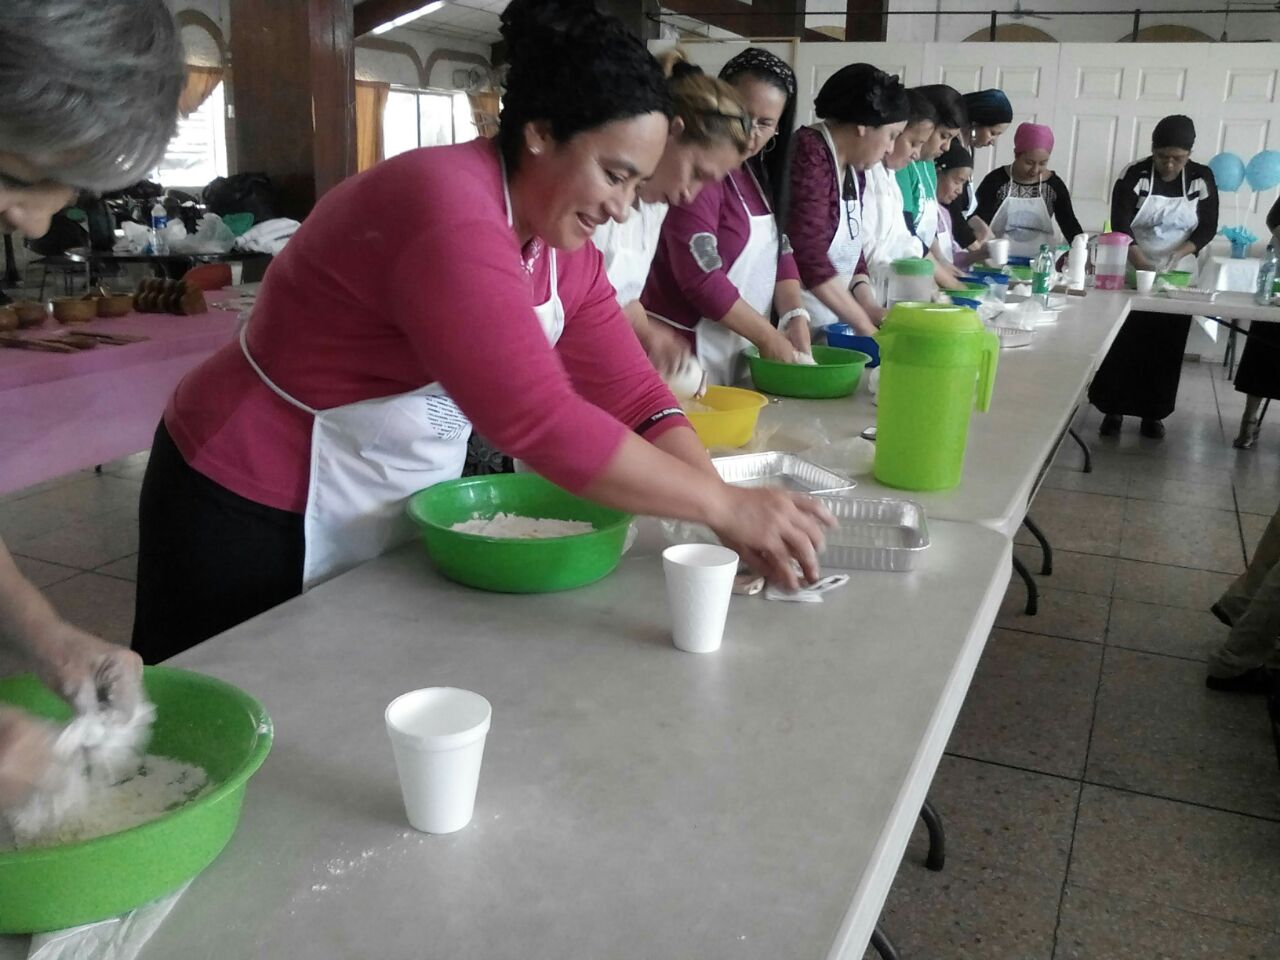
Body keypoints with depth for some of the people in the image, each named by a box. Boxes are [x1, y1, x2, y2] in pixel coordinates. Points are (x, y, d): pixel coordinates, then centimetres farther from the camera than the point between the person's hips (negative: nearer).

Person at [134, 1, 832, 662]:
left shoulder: (565, 247, -1)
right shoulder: (449, 214, -29)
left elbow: (632, 397, -5)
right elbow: (538, 421, -36)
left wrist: (735, 521, -17)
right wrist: (725, 505, -29)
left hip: (395, 518, 8)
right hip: (257, 516, -7)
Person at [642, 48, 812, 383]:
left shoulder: (759, 174, 11)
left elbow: (778, 253, 9)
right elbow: (702, 278, -21)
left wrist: (795, 317, -8)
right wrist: (767, 337, -15)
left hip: (737, 355, 8)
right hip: (685, 350, -8)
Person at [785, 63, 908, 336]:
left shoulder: (854, 166, 11)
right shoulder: (809, 157, -17)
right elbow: (809, 257, -23)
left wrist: (868, 306, -1)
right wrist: (866, 325, -16)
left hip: (828, 323, 8)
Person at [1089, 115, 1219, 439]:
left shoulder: (1202, 178, -3)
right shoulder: (1134, 176, -11)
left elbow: (1208, 227, -1)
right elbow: (1120, 228, -18)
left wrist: (1178, 254, -20)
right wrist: (1143, 266, -31)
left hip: (1178, 277, 2)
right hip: (1132, 272, -2)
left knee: (1166, 348, 3)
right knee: (1122, 343, -2)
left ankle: (1153, 413, 12)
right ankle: (1113, 409, 7)